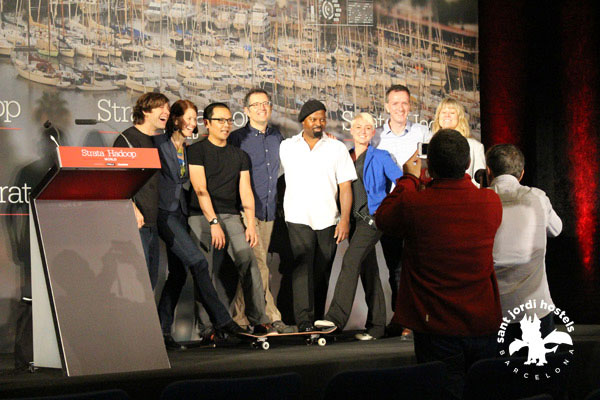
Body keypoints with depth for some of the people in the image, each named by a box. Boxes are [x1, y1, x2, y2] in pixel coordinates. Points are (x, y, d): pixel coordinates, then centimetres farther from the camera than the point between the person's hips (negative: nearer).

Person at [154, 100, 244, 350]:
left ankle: (163, 330, 10)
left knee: (178, 273, 4)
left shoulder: (188, 150, 15)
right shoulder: (159, 144, -6)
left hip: (180, 212, 8)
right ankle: (221, 320, -14)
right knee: (197, 261, -17)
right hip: (163, 211, -8)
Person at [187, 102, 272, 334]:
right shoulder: (197, 151, 4)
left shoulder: (239, 156, 20)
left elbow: (246, 192, 14)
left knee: (248, 260, -15)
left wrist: (251, 225, 1)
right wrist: (214, 223, -13)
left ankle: (259, 320, -14)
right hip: (203, 217, -3)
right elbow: (201, 189, -5)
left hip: (232, 216, 3)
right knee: (209, 270, -14)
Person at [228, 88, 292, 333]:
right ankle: (271, 317, -5)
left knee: (251, 268, 8)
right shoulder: (237, 138, -3)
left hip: (269, 212, 5)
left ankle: (239, 317, 14)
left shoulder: (277, 137, 14)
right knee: (259, 267, -10)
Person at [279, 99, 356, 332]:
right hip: (298, 217, -1)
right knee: (303, 267, -14)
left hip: (328, 219, 1)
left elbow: (345, 186, 4)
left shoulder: (337, 148, 7)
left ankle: (318, 320, 14)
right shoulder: (287, 147, 9)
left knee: (322, 272, 5)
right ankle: (304, 321, -18)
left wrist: (345, 219, -6)